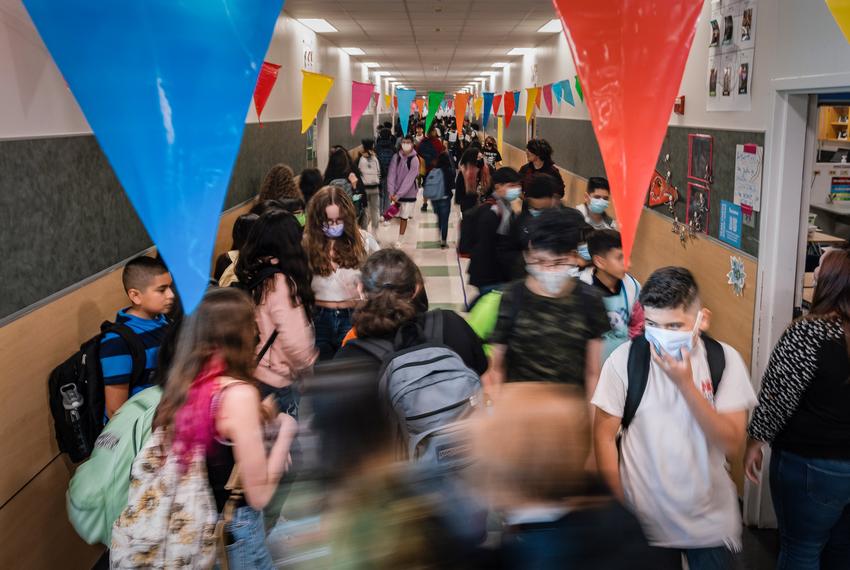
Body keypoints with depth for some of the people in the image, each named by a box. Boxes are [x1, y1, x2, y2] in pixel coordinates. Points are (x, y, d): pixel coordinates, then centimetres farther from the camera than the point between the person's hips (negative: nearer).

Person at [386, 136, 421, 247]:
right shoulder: (396, 157, -3)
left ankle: (400, 240, 16)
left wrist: (398, 195, -20)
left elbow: (409, 180, -18)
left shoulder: (414, 159, -14)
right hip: (395, 193, 2)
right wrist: (391, 192, -16)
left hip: (408, 193, -2)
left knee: (404, 217, 5)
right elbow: (391, 175, -6)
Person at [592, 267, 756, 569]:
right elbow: (604, 435, -7)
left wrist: (685, 383, -24)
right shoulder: (624, 359, -12)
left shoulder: (725, 359, -9)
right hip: (644, 522, -1)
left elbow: (731, 443, -14)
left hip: (711, 523, 1)